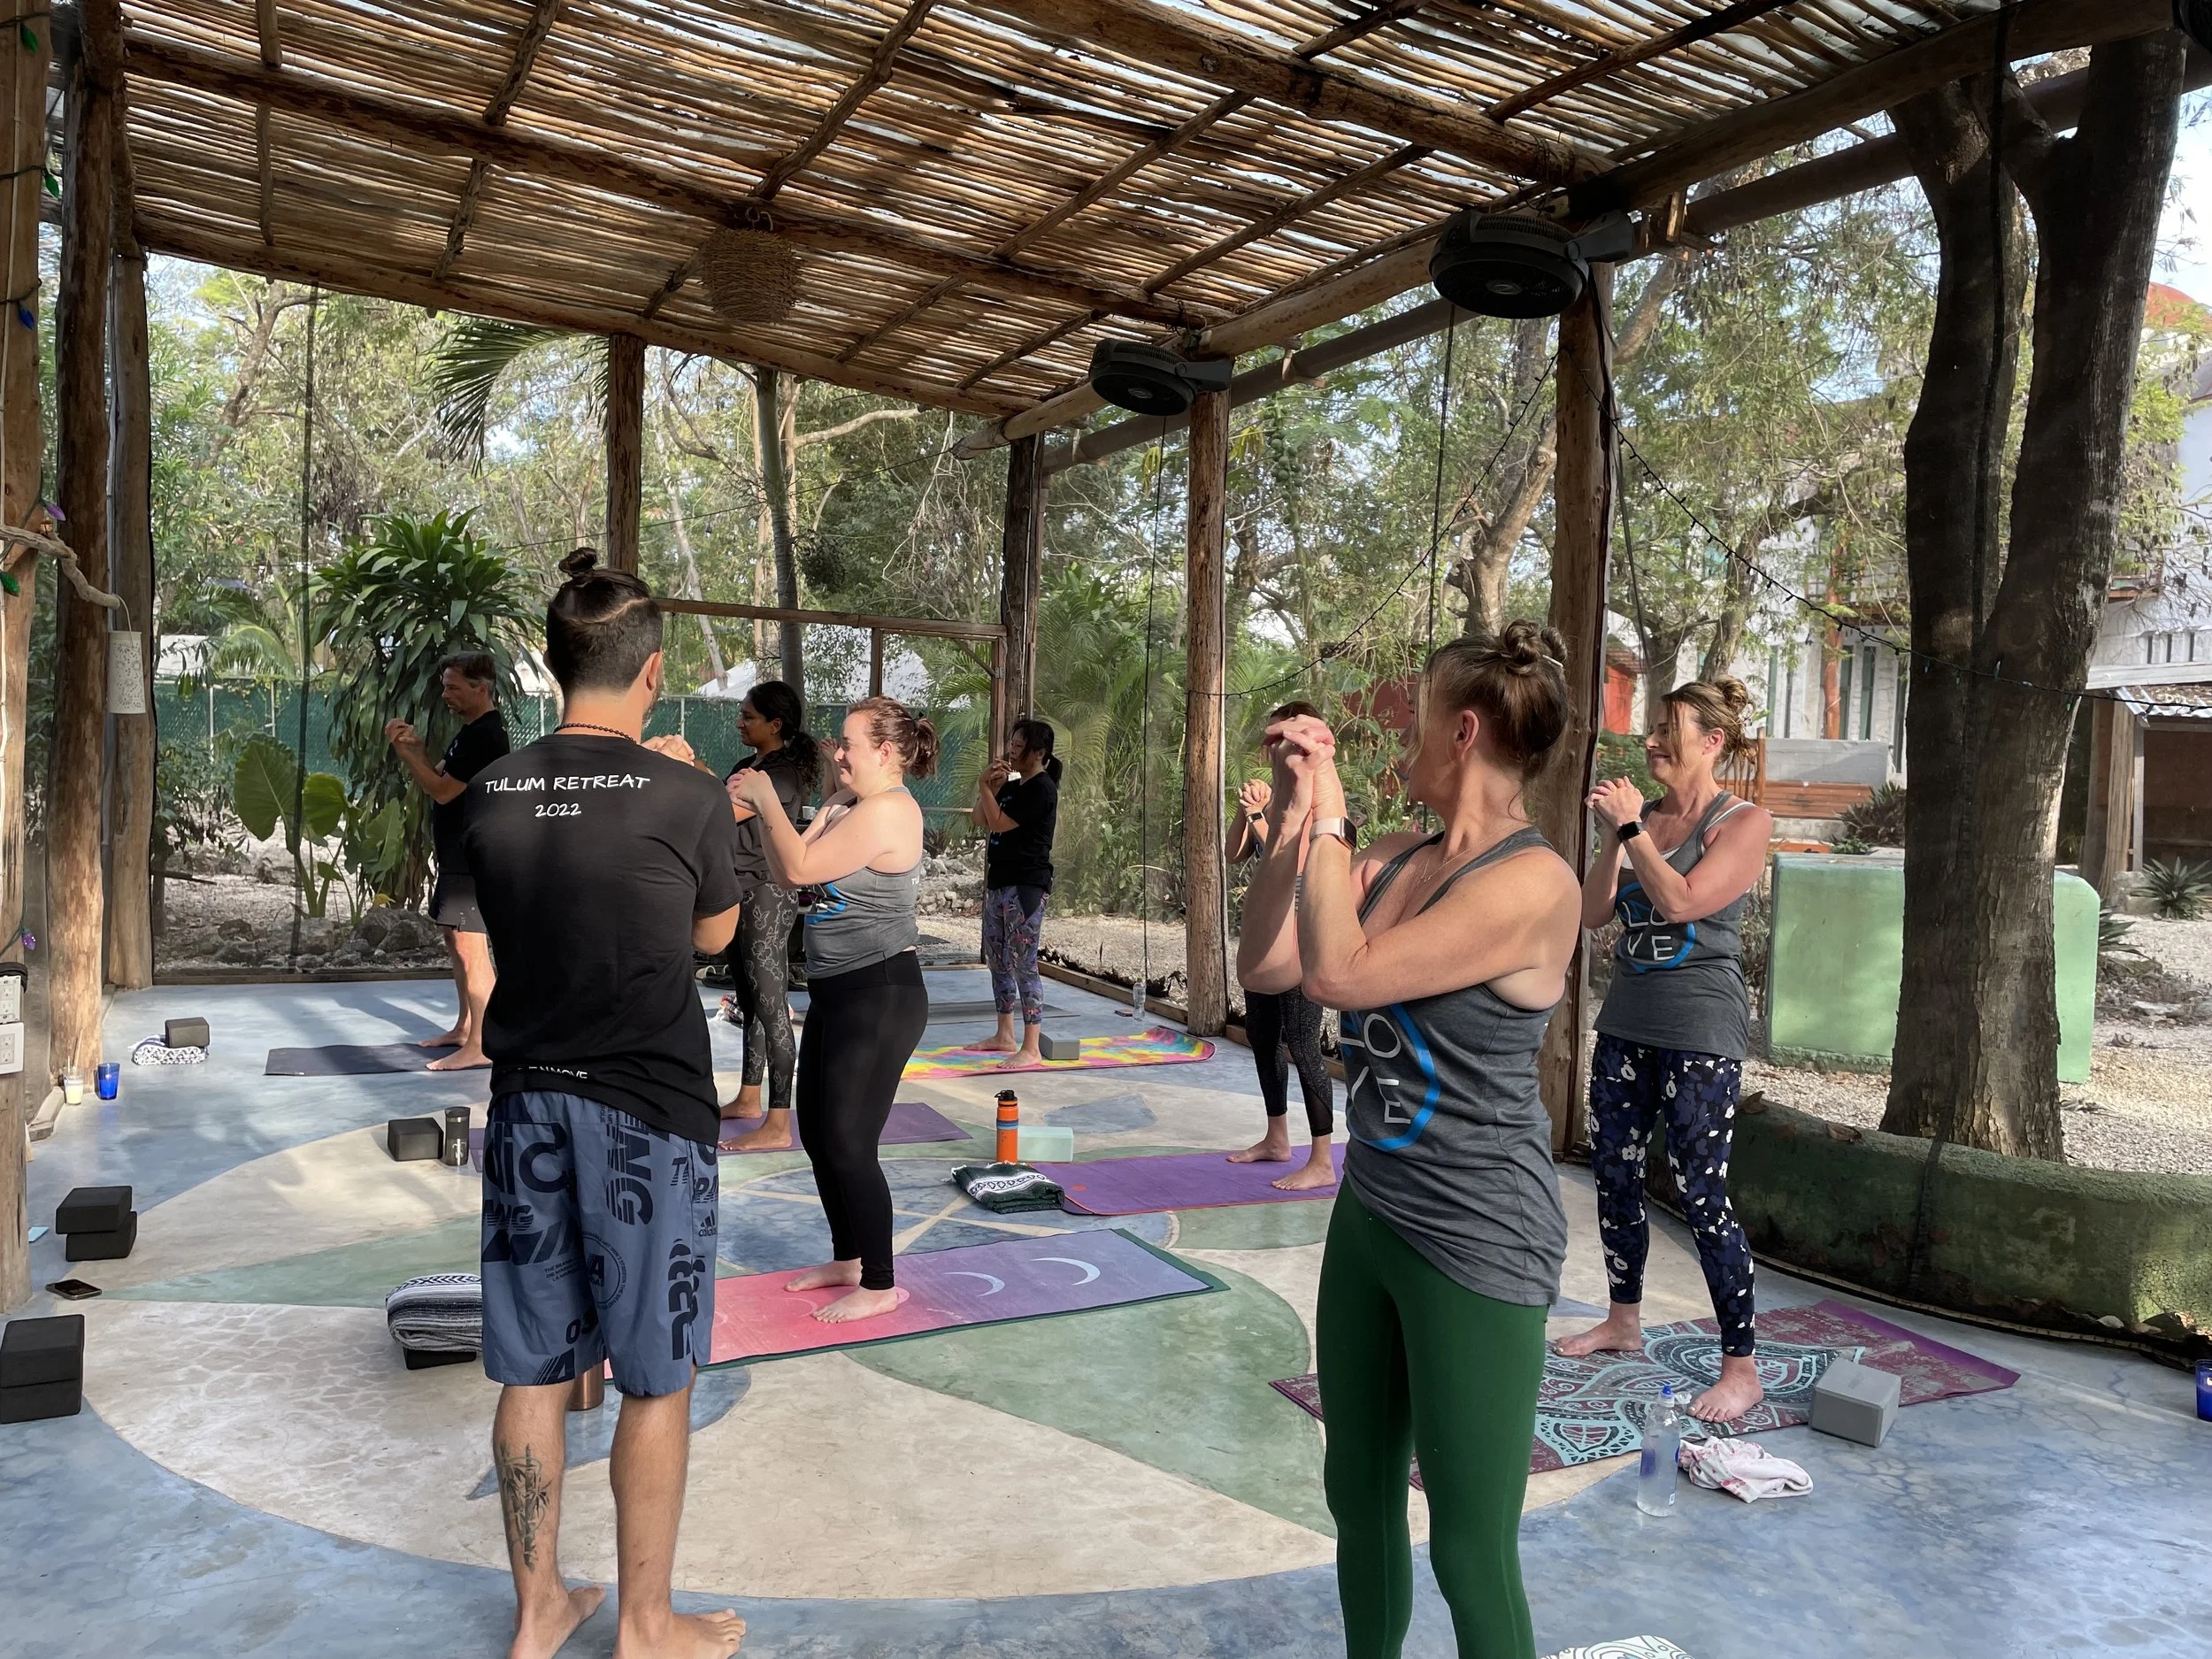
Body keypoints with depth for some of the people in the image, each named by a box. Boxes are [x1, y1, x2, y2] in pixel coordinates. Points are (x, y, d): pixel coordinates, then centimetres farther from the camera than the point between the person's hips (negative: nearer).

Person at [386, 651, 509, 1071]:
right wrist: (415, 749, 2)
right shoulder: (470, 731, 15)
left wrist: (404, 751, -10)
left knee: (469, 946, -11)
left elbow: (442, 791, -18)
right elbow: (439, 778, 18)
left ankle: (480, 1046, -8)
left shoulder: (486, 736, -17)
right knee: (455, 941, 17)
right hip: (457, 856, 11)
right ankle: (464, 1027, 28)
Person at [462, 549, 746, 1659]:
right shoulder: (686, 796, -13)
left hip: (527, 1101, 5)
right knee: (655, 1379, 9)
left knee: (533, 1369, 15)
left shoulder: (491, 794, 0)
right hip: (647, 1113, -5)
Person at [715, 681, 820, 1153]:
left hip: (766, 896, -10)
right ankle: (749, 1099, 30)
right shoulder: (747, 766, 15)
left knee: (771, 1007, -8)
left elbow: (725, 812, -22)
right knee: (750, 1002, 18)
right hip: (740, 893, 10)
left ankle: (777, 1127, -6)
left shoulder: (785, 773, -14)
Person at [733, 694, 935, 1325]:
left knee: (847, 1144, -4)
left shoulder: (888, 810, -19)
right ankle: (846, 1259, 34)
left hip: (879, 995, -10)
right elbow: (788, 873, 9)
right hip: (835, 992, 10)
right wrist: (760, 810, -1)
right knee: (816, 1133, 17)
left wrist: (767, 800, -11)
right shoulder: (842, 806, 10)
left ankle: (879, 1284, 12)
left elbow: (801, 867, -23)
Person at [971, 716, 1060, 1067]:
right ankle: (1005, 1036, 26)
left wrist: (984, 785, -7)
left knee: (1023, 965, -11)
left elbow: (998, 823, -16)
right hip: (1000, 883, 10)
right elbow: (981, 820, 15)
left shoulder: (1042, 788, -12)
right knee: (997, 961, 14)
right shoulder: (1014, 785, 17)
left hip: (1026, 886, -10)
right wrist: (992, 785, 3)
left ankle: (1031, 1049, -9)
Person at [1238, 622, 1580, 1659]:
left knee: (1471, 1547, 6)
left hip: (1476, 1246, -8)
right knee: (1358, 1499, 20)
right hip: (1368, 1218, 8)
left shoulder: (1532, 882, -20)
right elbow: (1264, 968, 2)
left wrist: (1330, 813, -18)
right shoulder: (1398, 860, 4)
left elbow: (1339, 976, -26)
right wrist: (1292, 816, -4)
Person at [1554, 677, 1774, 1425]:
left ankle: (1741, 1366, 5)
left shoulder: (1744, 822, -7)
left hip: (1700, 1032, -6)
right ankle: (1623, 1318, 30)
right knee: (1614, 1173, 12)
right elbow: (1593, 912, 4)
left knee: (1702, 1194, -5)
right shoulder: (1645, 816, 9)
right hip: (1627, 1020, 7)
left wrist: (1633, 827, -14)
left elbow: (1682, 901, -21)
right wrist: (1616, 836, -7)